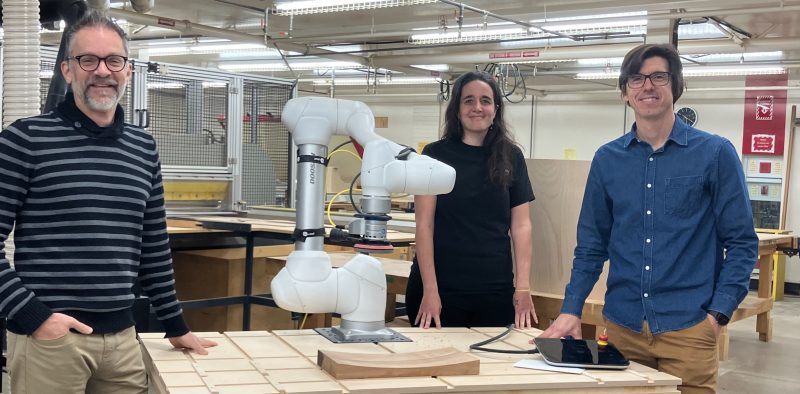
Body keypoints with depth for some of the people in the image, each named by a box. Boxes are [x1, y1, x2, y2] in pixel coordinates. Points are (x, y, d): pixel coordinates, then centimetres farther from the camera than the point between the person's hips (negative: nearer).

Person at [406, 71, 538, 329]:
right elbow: (424, 225, -5)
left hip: (496, 290, 2)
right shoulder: (436, 154, -1)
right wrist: (430, 290, -12)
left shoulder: (511, 157, 5)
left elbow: (521, 225, 4)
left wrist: (523, 286, -6)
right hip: (441, 288, -2)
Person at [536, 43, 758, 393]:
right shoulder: (607, 159, 7)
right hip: (622, 325, 3)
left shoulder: (715, 153, -1)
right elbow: (591, 246, 10)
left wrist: (718, 314, -10)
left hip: (688, 327, -2)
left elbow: (741, 243, -2)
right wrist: (571, 310, 0)